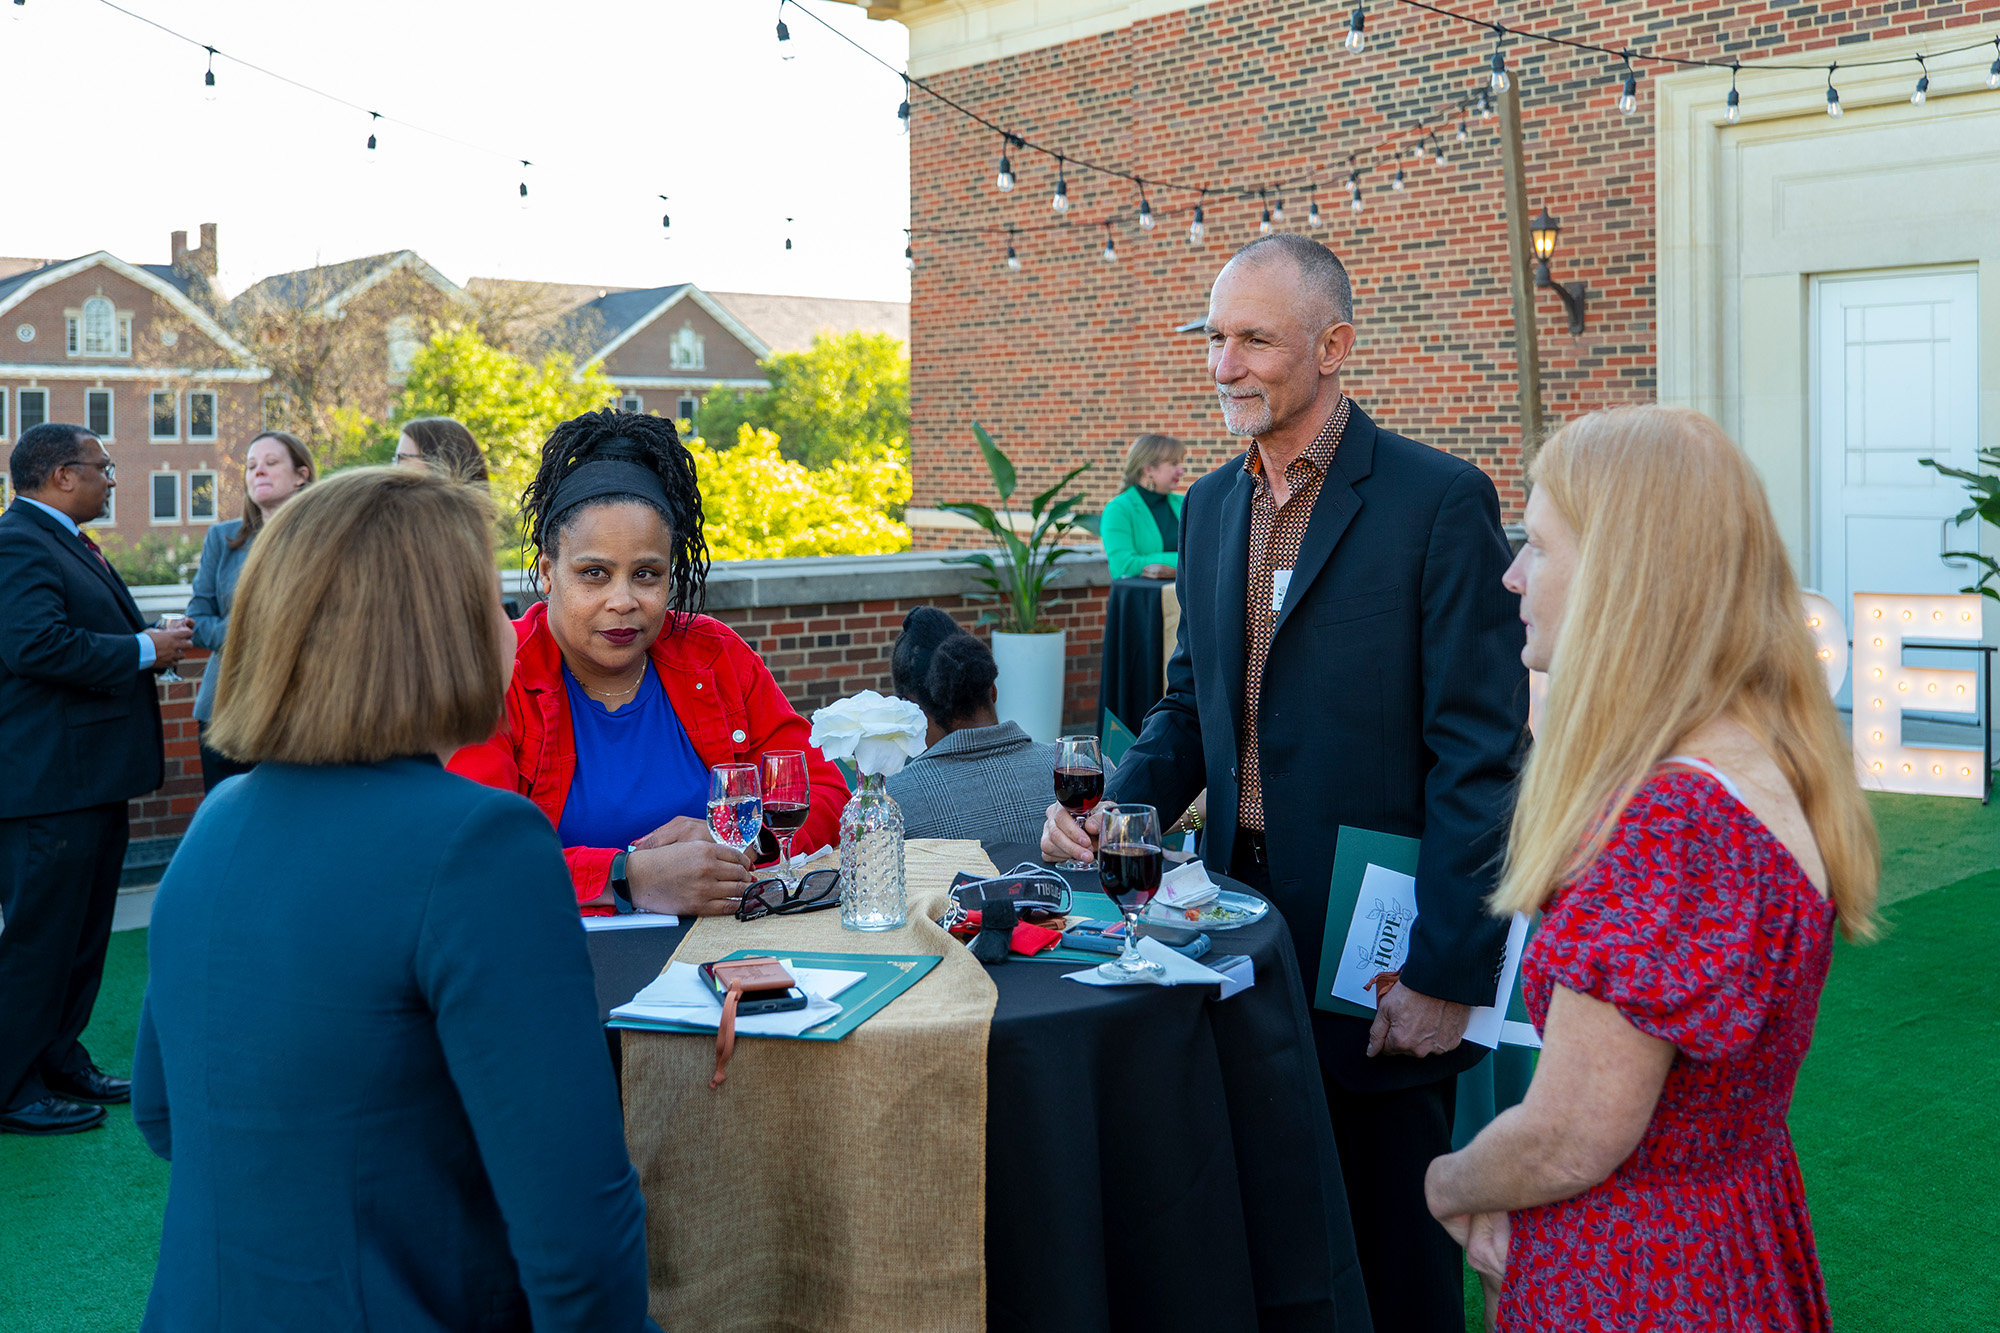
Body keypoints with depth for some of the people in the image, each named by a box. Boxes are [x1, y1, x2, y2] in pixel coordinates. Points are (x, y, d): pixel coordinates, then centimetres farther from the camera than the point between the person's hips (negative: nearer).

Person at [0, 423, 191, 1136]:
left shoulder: (63, 543, 18)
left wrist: (150, 642, 10)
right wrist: (144, 650, -19)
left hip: (90, 780, 11)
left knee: (80, 935, 18)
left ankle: (61, 1061, 30)